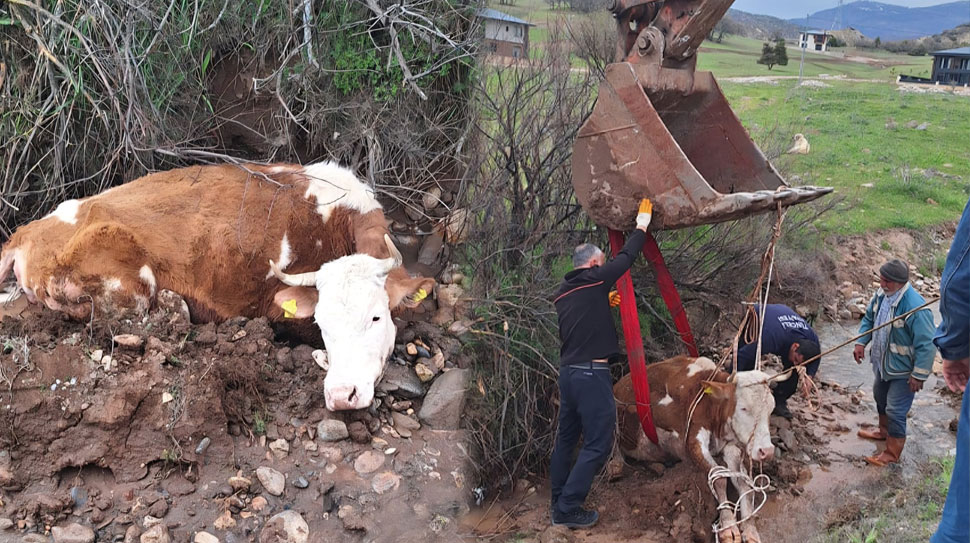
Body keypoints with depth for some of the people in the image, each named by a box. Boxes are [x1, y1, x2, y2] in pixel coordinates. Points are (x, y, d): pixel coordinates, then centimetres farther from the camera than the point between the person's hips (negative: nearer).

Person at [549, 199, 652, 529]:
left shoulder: (563, 292, 13)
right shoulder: (594, 280, -7)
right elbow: (626, 256, 3)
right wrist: (642, 226, 16)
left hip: (568, 372, 8)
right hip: (592, 374, -8)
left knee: (566, 438, 15)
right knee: (597, 443, -4)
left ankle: (559, 503, 19)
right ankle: (568, 509, -6)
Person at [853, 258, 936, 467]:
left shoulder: (915, 308, -33)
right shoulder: (882, 294, -9)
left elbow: (925, 345, -27)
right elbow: (869, 318, 10)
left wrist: (919, 375, -23)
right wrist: (861, 342, -1)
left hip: (902, 371, -8)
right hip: (882, 363, 8)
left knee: (895, 411, 0)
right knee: (880, 397, 28)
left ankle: (892, 454, 18)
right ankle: (884, 431, 53)